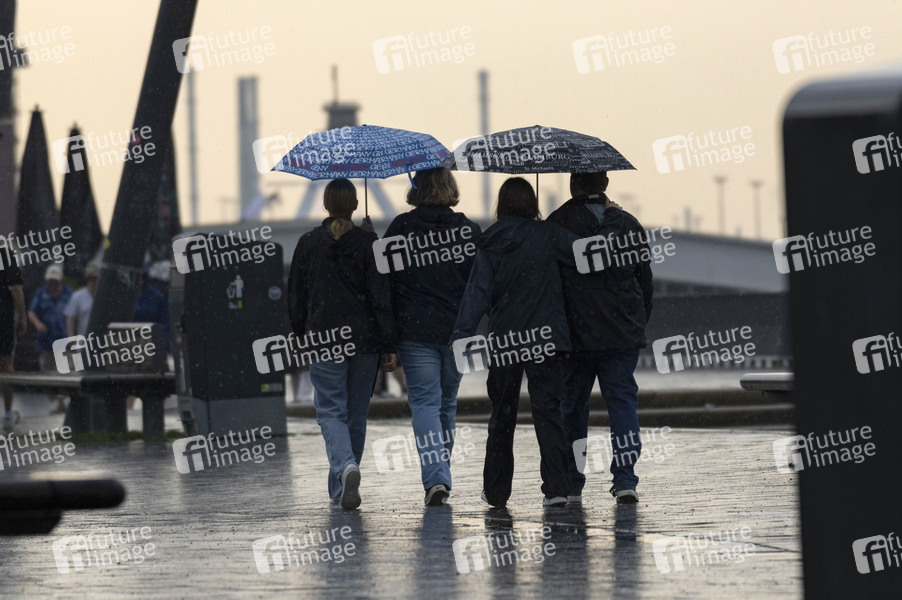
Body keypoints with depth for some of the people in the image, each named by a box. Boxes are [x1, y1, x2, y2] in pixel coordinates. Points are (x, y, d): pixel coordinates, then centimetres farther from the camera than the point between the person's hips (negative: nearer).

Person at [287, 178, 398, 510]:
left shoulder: (308, 243, 1)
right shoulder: (368, 243, -3)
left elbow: (297, 296, 7)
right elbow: (381, 296, -6)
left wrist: (300, 337, 19)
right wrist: (389, 345, -3)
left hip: (323, 339, -1)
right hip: (364, 338, 1)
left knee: (331, 410, 0)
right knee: (356, 413, 12)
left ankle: (345, 466, -28)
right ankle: (341, 487, 18)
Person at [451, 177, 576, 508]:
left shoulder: (489, 244, 2)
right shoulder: (547, 235, -4)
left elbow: (478, 291, -6)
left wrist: (462, 334, -10)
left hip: (503, 342, 2)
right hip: (543, 338, -2)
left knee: (502, 413, 13)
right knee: (547, 409, -1)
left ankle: (496, 490, 17)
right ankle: (555, 486, -12)